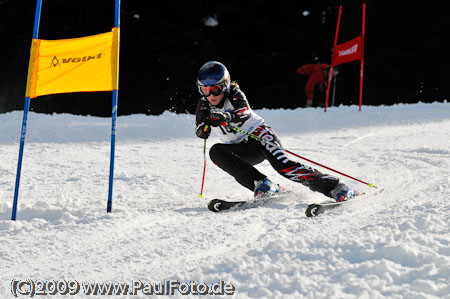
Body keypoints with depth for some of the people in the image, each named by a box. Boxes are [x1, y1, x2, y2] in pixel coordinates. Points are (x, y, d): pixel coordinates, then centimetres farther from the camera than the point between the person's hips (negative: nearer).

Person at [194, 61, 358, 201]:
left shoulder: (234, 94, -13)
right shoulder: (203, 106, 0)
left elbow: (245, 112, -34)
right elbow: (200, 133, -12)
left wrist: (226, 116, -55)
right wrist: (203, 123, -35)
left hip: (259, 134, -5)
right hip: (240, 151, 5)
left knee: (282, 165, -29)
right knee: (216, 152, -25)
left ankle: (335, 187, -29)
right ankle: (260, 183, -29)